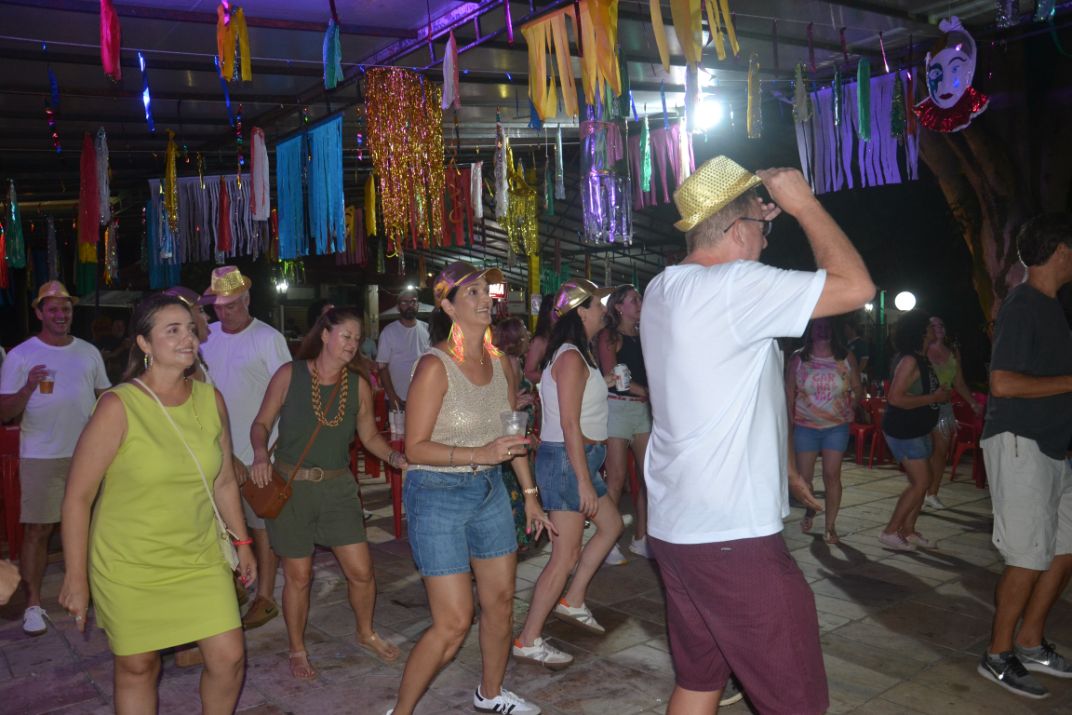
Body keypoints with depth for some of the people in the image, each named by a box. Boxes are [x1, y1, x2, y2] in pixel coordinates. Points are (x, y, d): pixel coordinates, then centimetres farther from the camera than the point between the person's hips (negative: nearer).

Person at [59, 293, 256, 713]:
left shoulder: (211, 400, -3)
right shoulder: (119, 407, -16)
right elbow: (78, 498, -11)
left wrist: (242, 542, 12)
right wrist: (76, 578, -9)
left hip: (201, 559, 4)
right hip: (130, 567, -3)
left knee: (229, 658, 3)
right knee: (137, 667, 11)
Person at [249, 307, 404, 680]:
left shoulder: (358, 385, 1)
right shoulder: (290, 374, -6)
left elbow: (370, 436, 7)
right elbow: (262, 423, -1)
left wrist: (396, 458, -10)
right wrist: (261, 454, -20)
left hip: (338, 486, 2)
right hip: (290, 485, -2)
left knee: (361, 570, 3)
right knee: (298, 576, 8)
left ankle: (366, 634, 32)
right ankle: (297, 651, 31)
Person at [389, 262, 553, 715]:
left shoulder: (498, 360, 3)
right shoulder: (435, 366, -17)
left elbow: (513, 435, 12)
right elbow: (415, 447, -17)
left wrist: (530, 495, 14)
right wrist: (481, 453, -28)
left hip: (489, 490, 7)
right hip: (438, 495, -7)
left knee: (501, 601, 16)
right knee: (453, 623, -5)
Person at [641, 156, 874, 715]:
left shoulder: (661, 290, 11)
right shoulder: (734, 286, -17)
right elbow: (856, 286, -16)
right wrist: (804, 203, -7)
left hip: (675, 526, 9)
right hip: (733, 538, -9)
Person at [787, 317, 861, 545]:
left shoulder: (846, 358, 1)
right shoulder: (798, 358, -1)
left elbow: (857, 389, 6)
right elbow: (789, 392, 2)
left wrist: (853, 401, -12)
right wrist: (790, 420, -1)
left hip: (837, 426, 0)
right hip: (805, 426, 0)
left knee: (832, 475, -3)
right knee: (803, 477, 4)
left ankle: (830, 526, 9)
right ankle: (810, 510, 34)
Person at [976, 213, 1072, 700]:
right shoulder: (1022, 305, -14)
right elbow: (1003, 384, -22)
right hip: (1019, 444, -9)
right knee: (1030, 557, -4)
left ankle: (1031, 642, 26)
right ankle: (999, 656, 10)